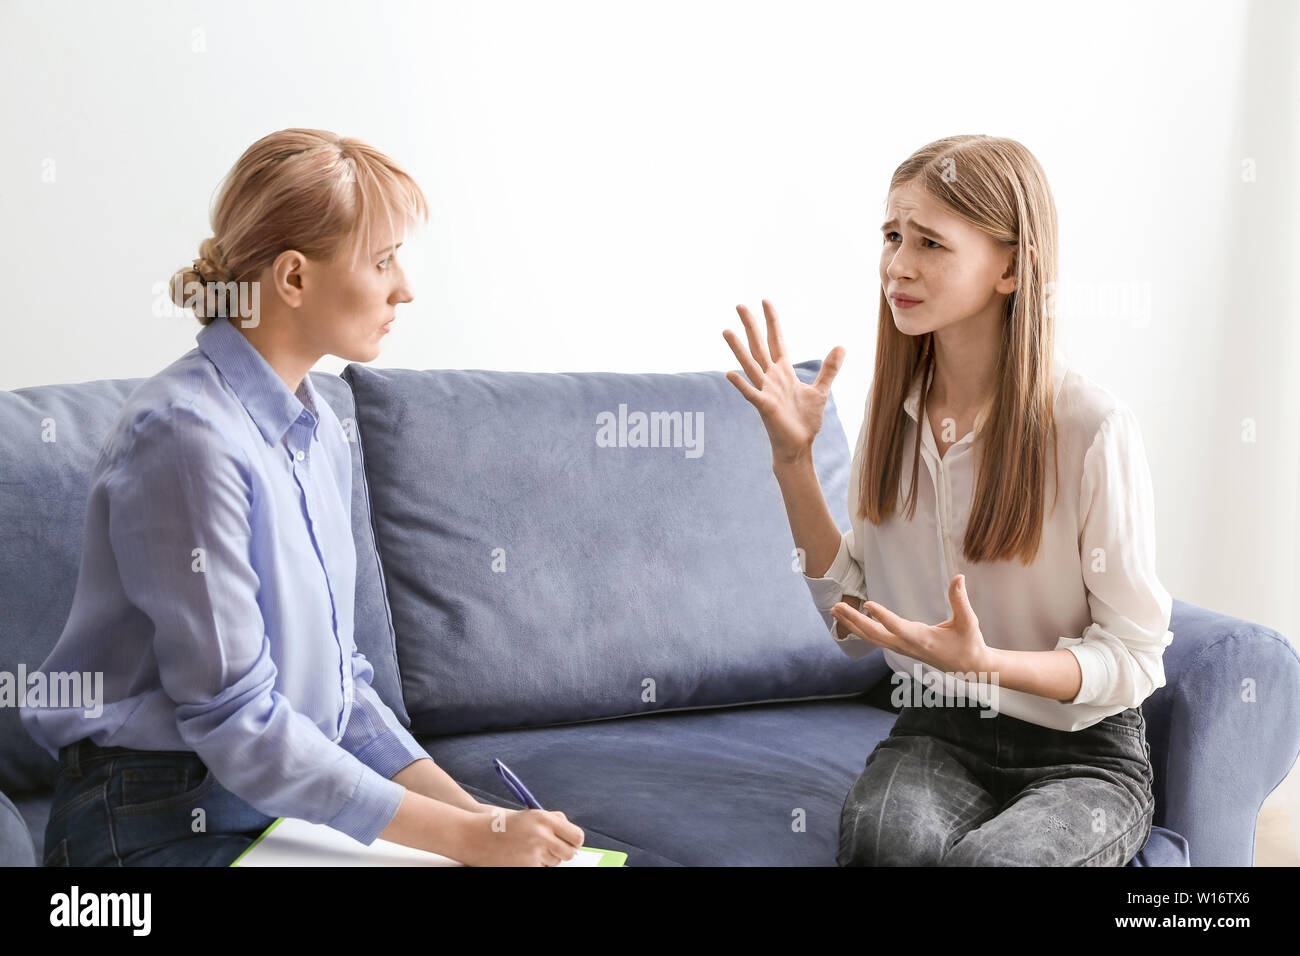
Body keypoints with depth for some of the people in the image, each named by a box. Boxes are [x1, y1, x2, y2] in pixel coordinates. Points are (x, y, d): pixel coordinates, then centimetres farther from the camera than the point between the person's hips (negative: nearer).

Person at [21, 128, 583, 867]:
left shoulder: (320, 431, 9)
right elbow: (235, 719, -20)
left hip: (295, 799, 8)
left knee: (540, 853, -7)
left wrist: (468, 808, -2)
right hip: (160, 825, -7)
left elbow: (337, 677, 11)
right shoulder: (188, 435, -19)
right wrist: (467, 837, -19)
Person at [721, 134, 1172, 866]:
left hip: (1082, 754, -2)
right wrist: (793, 459, -6)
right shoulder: (895, 411, 1)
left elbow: (1134, 657, -9)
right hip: (936, 735, 3)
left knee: (987, 858, -34)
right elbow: (854, 620, 3)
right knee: (878, 838, -32)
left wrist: (982, 662, -26)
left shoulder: (1094, 428, -16)